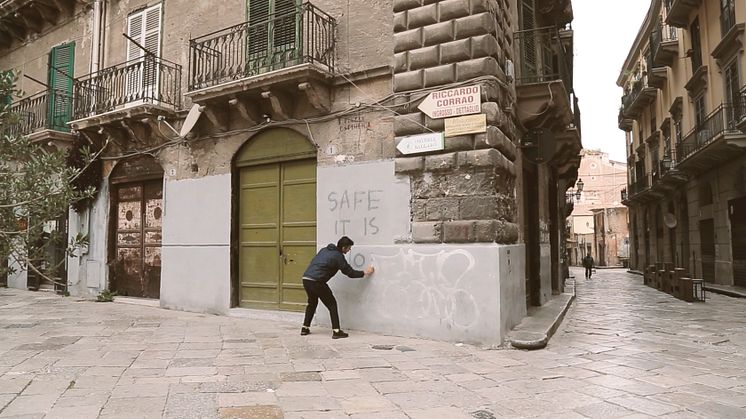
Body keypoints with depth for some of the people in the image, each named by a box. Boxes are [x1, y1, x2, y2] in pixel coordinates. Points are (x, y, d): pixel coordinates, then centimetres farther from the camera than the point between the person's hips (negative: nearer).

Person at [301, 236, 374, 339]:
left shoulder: (324, 250, 18)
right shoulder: (338, 256, -4)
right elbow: (350, 273, 1)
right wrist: (365, 273, 12)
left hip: (306, 278, 8)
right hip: (316, 281, -8)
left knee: (312, 303, 27)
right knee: (332, 304, 4)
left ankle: (305, 328, 30)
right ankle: (336, 331, 0)